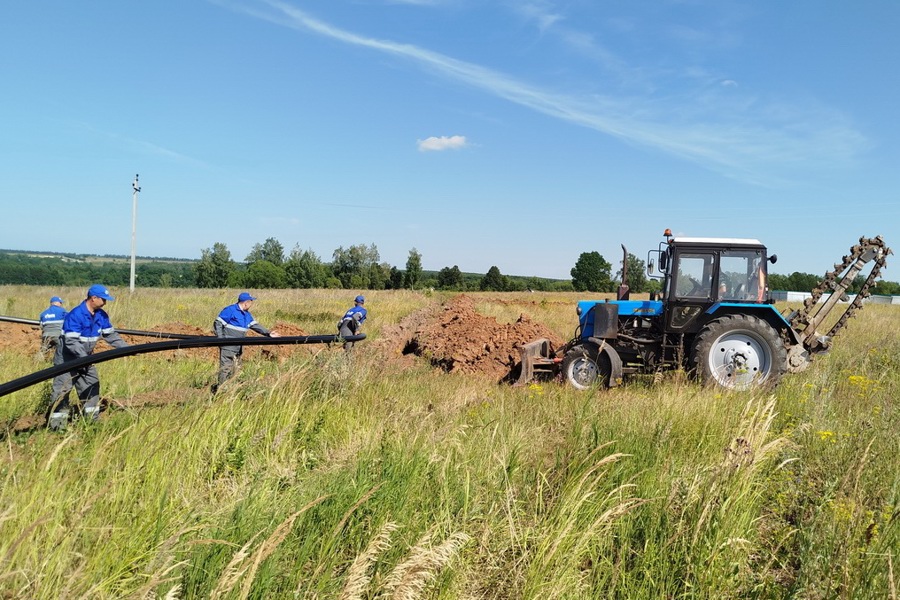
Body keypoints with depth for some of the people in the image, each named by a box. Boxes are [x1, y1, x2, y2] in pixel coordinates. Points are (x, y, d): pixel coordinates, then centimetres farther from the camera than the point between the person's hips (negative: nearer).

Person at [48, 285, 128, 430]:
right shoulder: (75, 315, -26)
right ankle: (57, 424, 3)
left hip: (85, 358, 8)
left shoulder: (101, 315, -1)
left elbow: (110, 335, 7)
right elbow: (71, 341, -30)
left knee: (91, 385, 10)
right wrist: (85, 357, -39)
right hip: (67, 359, -8)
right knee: (62, 390, -4)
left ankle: (92, 418, 20)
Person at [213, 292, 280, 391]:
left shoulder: (247, 314, 15)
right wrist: (220, 339, -16)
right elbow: (217, 323, -9)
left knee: (235, 370, 12)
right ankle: (220, 389, -5)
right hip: (228, 347, -9)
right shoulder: (230, 310, -10)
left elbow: (255, 325, 14)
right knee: (225, 368, -10)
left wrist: (268, 333, 2)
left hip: (238, 348, 9)